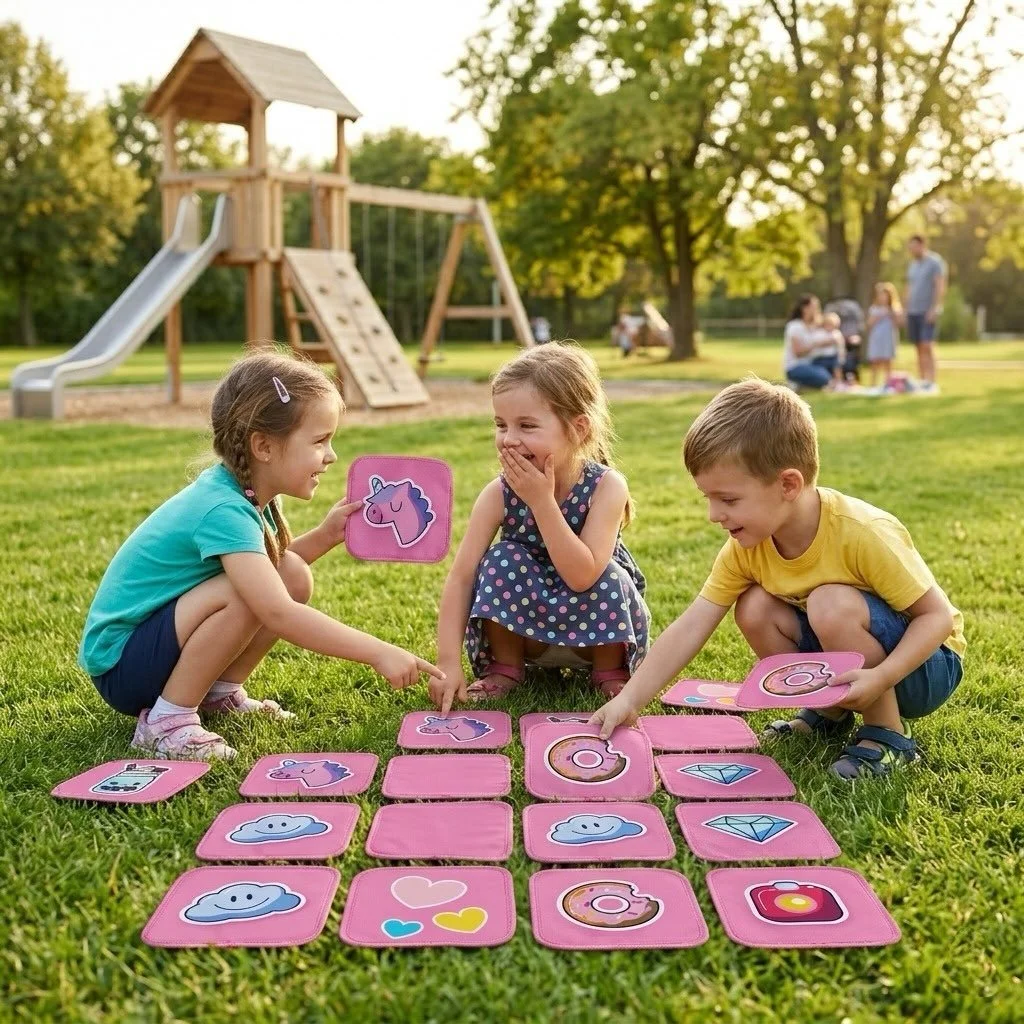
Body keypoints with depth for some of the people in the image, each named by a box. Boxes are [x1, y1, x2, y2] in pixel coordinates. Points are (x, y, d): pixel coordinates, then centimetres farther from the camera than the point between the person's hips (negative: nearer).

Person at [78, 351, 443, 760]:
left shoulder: (245, 493, -1)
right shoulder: (223, 511, -28)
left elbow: (269, 568, 17)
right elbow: (278, 614, -39)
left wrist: (327, 535, 0)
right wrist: (378, 652, -39)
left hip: (159, 634, 9)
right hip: (118, 664, -9)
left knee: (293, 577, -2)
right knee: (246, 594, -31)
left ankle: (219, 693, 9)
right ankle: (166, 721, -15)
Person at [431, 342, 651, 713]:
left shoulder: (606, 487, -25)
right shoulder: (499, 494, -19)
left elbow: (582, 576, -35)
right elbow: (461, 577, -22)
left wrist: (541, 501, -38)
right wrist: (448, 663, -32)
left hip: (596, 626, -1)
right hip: (524, 625, 1)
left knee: (610, 576, -30)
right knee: (503, 559, -24)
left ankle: (610, 670, -4)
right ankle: (504, 669, -4)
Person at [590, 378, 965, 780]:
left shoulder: (862, 533, -30)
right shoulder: (746, 545, -13)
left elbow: (938, 615, -23)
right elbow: (691, 628, -15)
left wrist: (880, 677, -38)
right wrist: (628, 701, -22)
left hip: (923, 663, -5)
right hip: (849, 651, 6)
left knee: (832, 605, -31)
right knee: (754, 609, -14)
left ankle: (889, 735, -11)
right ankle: (829, 711, 5)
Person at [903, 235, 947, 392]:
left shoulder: (935, 262, -3)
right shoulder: (912, 265, 18)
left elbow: (940, 287, -10)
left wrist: (935, 308, -18)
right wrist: (904, 309, 15)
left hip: (928, 312, -6)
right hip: (913, 312, 6)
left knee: (927, 346, -13)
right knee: (919, 348, 4)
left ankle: (931, 383, -14)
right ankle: (922, 381, 5)